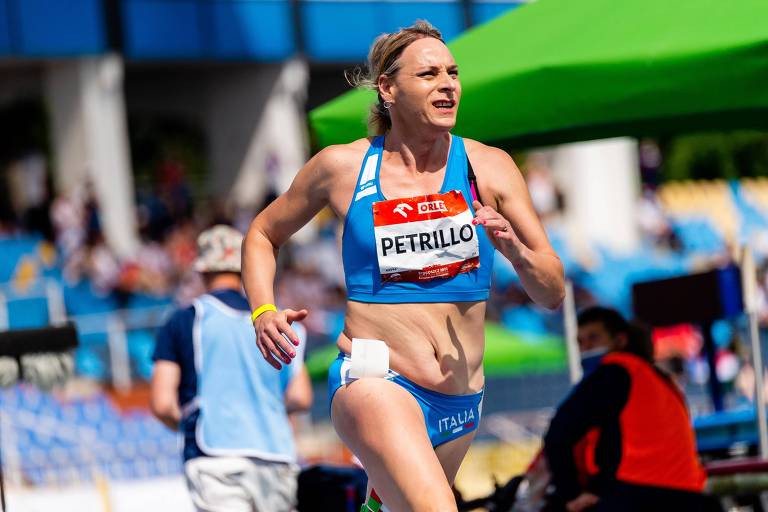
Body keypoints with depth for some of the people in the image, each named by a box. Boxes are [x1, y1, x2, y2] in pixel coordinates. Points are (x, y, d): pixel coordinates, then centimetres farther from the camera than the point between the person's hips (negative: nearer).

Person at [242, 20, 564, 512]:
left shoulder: (488, 167, 2)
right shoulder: (342, 166, 0)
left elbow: (553, 294, 2)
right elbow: (263, 234, 17)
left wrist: (516, 251, -19)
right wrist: (264, 313, -1)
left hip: (461, 403, 4)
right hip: (373, 383, -4)